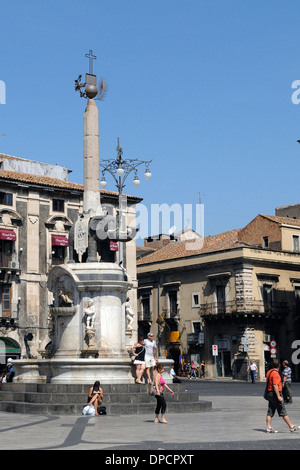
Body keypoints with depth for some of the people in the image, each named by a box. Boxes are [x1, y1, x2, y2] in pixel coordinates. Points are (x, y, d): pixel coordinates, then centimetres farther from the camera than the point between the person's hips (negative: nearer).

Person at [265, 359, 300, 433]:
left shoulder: (268, 372, 11)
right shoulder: (275, 373, -17)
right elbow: (275, 385, -23)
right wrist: (278, 396, -24)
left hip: (269, 393, 9)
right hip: (275, 393, -9)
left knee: (270, 412, 8)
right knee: (283, 412, -3)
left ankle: (268, 427, 4)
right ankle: (291, 427, 2)